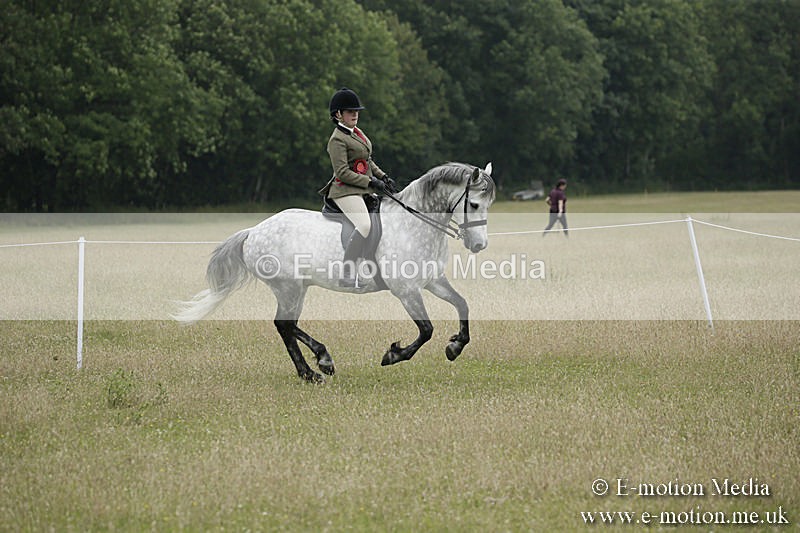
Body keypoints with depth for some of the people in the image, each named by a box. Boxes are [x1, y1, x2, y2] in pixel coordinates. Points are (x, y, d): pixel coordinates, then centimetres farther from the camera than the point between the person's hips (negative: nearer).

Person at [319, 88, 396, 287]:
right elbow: (343, 172, -18)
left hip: (363, 189, 10)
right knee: (364, 226, -28)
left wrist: (383, 177, 12)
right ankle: (347, 275, -27)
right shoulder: (337, 139, -12)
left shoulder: (356, 132, 16)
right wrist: (371, 182, -19)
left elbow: (368, 160, 27)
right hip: (346, 191, -10)